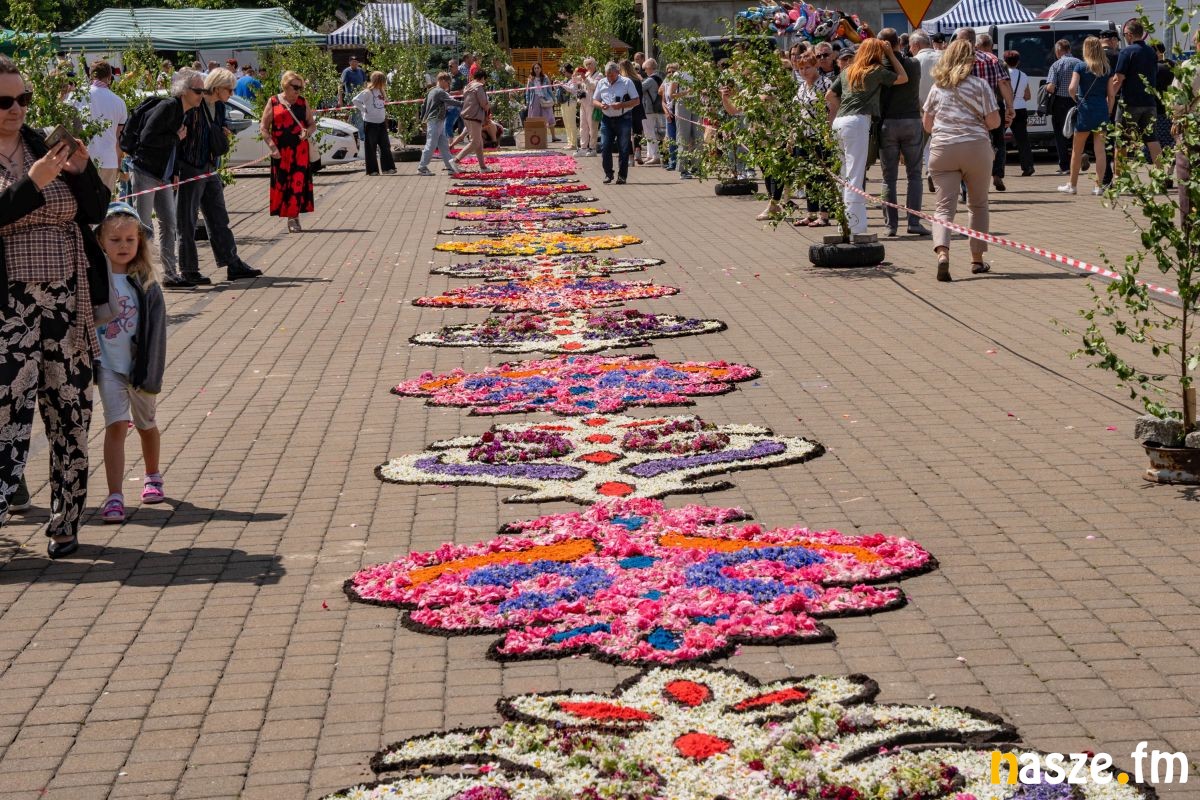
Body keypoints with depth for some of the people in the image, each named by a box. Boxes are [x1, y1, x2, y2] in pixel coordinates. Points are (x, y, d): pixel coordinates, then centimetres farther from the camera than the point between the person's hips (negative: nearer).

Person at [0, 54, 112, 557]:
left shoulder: (45, 146, 9)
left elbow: (97, 211, 9)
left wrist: (82, 170, -8)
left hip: (67, 303, 4)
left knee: (72, 417, 8)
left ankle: (66, 524, 19)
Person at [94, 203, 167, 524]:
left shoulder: (146, 282, -5)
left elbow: (156, 328, -5)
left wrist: (150, 372, -10)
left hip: (139, 365, 1)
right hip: (108, 365, -1)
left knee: (145, 423, 19)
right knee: (116, 424, -13)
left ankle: (152, 476, 42)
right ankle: (114, 496, -13)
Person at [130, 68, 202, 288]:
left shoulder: (186, 113, 10)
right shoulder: (168, 107, -18)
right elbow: (146, 138, -25)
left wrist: (175, 173, 11)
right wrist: (176, 137, -17)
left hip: (163, 177, 9)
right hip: (145, 173, -9)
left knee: (169, 224, 9)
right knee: (143, 227, -5)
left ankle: (171, 275, 14)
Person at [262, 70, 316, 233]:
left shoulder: (302, 102, 12)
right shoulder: (273, 102, 4)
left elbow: (312, 124, 17)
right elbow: (264, 128, 3)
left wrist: (308, 132, -6)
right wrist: (272, 146, -8)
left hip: (300, 150, 1)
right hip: (280, 151, -1)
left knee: (298, 182, -5)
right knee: (281, 182, -1)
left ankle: (293, 216, 1)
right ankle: (290, 215, 7)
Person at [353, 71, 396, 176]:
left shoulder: (381, 91, 11)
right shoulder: (368, 92, -12)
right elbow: (356, 100, -20)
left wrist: (385, 113, 9)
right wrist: (363, 110, -13)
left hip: (381, 122, 7)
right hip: (370, 122, -7)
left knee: (385, 145, 5)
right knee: (371, 147, 1)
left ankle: (388, 168, 9)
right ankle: (372, 170, 5)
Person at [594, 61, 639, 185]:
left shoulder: (626, 82, -4)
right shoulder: (601, 83, 8)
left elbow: (637, 101, -5)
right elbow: (594, 100, 14)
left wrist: (622, 105, -18)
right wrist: (600, 105, -9)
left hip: (623, 119, -3)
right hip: (607, 119, 3)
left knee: (623, 149, 1)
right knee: (605, 148, -2)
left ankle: (622, 175, 8)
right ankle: (608, 174, 10)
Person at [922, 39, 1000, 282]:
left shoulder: (937, 86, 9)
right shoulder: (980, 84, 0)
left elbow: (927, 125, 13)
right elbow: (993, 121, -3)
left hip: (941, 150, 1)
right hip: (976, 148, -1)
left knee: (944, 207, -2)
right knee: (978, 205, 15)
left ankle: (942, 253, -27)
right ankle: (977, 259, 19)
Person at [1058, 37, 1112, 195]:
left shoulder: (1081, 67, -5)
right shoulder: (1106, 69, 5)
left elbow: (1072, 88, -16)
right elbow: (1111, 95, 3)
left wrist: (1076, 100, 2)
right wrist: (1108, 112, 12)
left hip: (1085, 110, -3)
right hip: (1102, 110, 3)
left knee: (1077, 150, 9)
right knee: (1100, 149, 2)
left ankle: (1072, 185, 16)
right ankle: (1099, 185, -1)